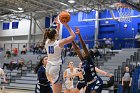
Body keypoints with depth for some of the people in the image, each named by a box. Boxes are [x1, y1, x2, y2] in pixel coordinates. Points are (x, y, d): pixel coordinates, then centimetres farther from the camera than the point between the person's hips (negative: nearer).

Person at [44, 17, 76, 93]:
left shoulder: (47, 42, 6)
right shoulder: (59, 43, -11)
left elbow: (54, 35, 27)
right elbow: (73, 36, -5)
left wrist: (58, 25, 26)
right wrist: (66, 25, -1)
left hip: (48, 68, 7)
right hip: (56, 68, -7)